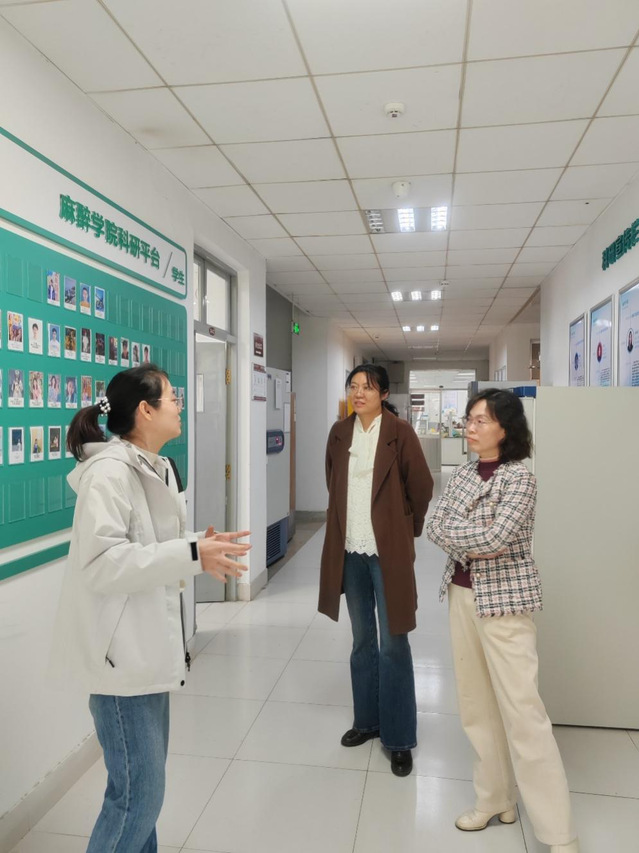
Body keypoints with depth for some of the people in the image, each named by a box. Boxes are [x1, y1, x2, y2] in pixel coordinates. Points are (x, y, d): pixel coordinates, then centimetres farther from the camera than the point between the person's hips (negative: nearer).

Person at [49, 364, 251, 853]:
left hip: (149, 644, 9)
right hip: (120, 651, -9)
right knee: (139, 793, 2)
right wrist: (191, 555, -27)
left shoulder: (157, 469, 10)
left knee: (146, 783, 21)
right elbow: (101, 562, -27)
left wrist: (199, 549, -2)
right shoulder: (109, 472, -19)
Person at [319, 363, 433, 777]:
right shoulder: (340, 433, 5)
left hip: (388, 550, -5)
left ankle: (399, 738, 17)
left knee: (393, 644, 3)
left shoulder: (400, 432, -9)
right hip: (350, 550, 5)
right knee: (362, 640, 17)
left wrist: (409, 531, 6)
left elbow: (422, 487, -3)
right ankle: (367, 720, 33)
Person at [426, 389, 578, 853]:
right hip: (462, 594, 7)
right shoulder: (461, 474, 7)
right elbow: (433, 527, 1)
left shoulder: (520, 476, -13)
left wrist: (456, 535, -9)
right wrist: (475, 542, -13)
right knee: (477, 704, 14)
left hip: (504, 598, -6)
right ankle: (496, 799, 32)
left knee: (522, 710, -4)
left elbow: (496, 537, -24)